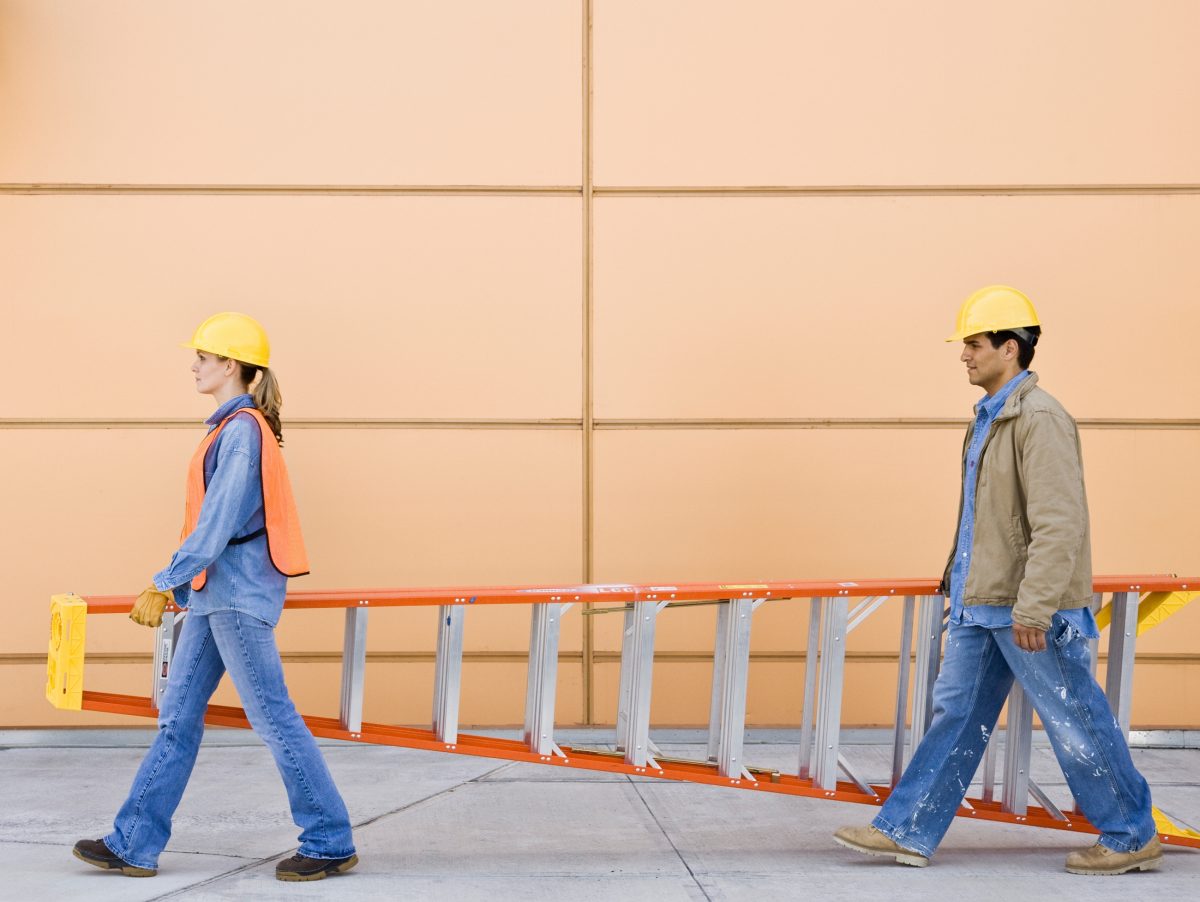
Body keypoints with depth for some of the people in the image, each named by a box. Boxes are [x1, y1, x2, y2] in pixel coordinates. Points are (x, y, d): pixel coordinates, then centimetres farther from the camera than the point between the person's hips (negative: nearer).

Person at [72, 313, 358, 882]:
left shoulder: (242, 430, -15)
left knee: (273, 719, -3)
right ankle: (135, 846, 16)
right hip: (216, 594, 10)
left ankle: (331, 844, 6)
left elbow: (219, 522, -20)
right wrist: (181, 585, 18)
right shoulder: (234, 426, 16)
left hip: (238, 596, -10)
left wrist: (164, 585, -17)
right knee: (178, 718, 11)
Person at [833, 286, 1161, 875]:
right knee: (956, 715, 11)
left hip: (1029, 611, -9)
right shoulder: (991, 417, 13)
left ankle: (1133, 838, 19)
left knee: (1076, 725, 3)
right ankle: (906, 833, 16)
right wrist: (959, 578, 25)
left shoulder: (1040, 418, -18)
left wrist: (1033, 609, -27)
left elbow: (1058, 524, -24)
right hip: (979, 606, 9)